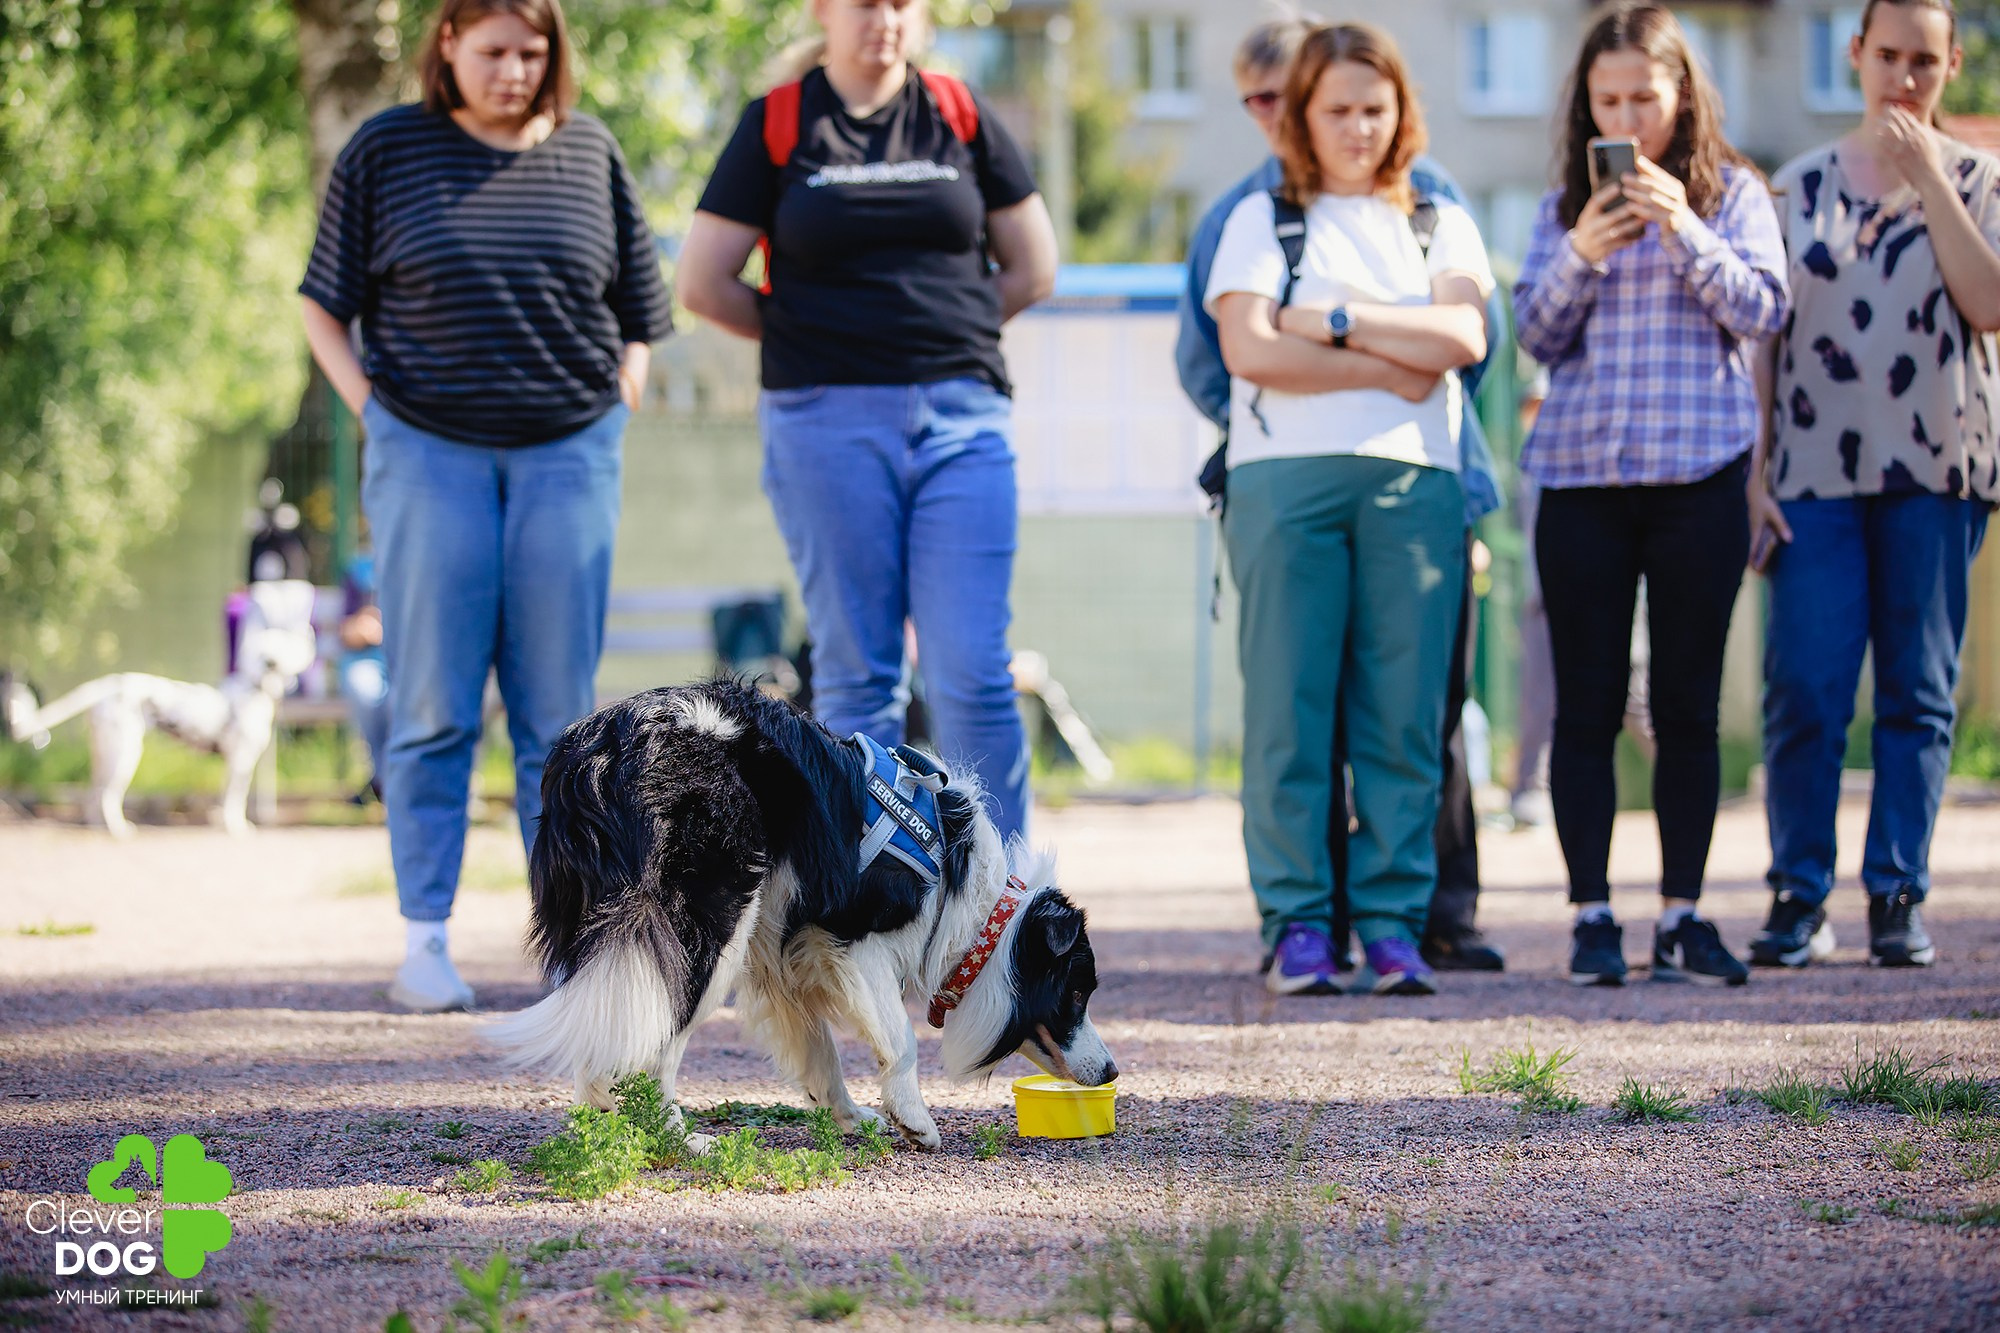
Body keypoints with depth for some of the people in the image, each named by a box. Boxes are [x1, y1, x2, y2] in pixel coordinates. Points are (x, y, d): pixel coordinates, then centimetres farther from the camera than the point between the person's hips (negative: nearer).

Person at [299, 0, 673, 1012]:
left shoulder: (590, 153, 7)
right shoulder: (385, 152, 2)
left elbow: (637, 312, 14)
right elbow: (326, 306, 7)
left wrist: (618, 409, 3)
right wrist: (370, 409, -4)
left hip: (567, 452, 2)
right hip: (429, 453, -1)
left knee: (559, 711, 2)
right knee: (434, 708, -1)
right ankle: (424, 942, 3)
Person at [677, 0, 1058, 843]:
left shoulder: (961, 116, 10)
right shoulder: (776, 126, 4)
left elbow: (1032, 270, 14)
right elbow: (702, 282, 4)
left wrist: (942, 328, 9)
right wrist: (811, 339, 9)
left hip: (962, 418, 1)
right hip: (829, 425, -1)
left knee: (973, 675, -6)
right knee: (856, 677, 2)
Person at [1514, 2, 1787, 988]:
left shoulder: (1732, 194, 7)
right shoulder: (1564, 206, 11)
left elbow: (1763, 311, -3)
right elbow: (1536, 336, 6)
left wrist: (1685, 230, -16)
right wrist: (1581, 256, -11)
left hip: (1699, 472, -1)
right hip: (1582, 472, 1)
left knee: (1688, 704, 0)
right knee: (1587, 704, 0)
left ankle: (1682, 918, 5)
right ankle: (1591, 917, 3)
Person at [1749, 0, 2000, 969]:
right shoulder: (1800, 185, 10)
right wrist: (1752, 469, 1)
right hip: (1815, 471, 0)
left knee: (1918, 696, 1)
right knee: (1804, 690, -7)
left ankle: (1898, 897, 6)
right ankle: (1798, 895, 1)